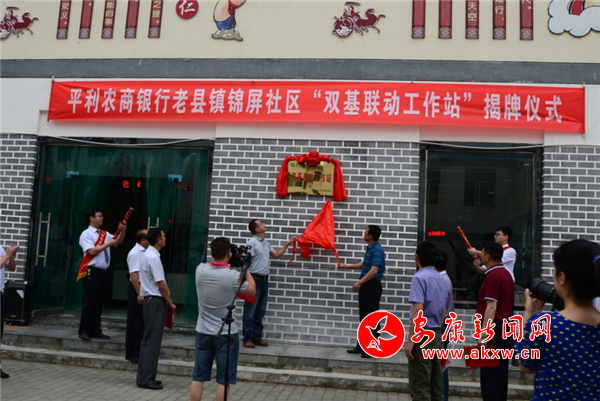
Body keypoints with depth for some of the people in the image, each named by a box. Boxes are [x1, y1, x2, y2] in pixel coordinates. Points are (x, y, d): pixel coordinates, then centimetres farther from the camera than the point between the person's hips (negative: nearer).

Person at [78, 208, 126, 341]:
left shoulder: (105, 234, 17)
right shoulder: (86, 234, -2)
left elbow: (118, 242, 7)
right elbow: (92, 251, -14)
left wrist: (122, 232, -11)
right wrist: (108, 244, -13)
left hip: (104, 273, 6)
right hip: (92, 272, -6)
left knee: (99, 303, 9)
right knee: (89, 303, -5)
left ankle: (95, 331, 16)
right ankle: (84, 331, 3)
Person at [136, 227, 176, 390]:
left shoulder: (147, 255, 14)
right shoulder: (153, 257, -17)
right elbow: (161, 284, -18)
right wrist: (170, 302, -6)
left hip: (150, 300, 10)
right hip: (156, 301, -10)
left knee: (149, 340, 15)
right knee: (152, 341, -4)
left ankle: (146, 377, 22)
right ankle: (146, 379, 2)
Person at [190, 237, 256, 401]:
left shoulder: (200, 270, -7)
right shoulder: (234, 276, -19)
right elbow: (252, 291, 2)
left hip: (203, 332, 4)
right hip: (226, 334, -4)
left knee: (198, 377, 12)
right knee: (223, 380, 5)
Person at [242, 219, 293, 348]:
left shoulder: (266, 243, 14)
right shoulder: (251, 242, -12)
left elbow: (277, 255, 22)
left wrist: (287, 244, 12)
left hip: (264, 280, 8)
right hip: (255, 279, -8)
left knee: (260, 311, 12)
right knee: (250, 311, -2)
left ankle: (257, 338, 19)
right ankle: (248, 339, 5)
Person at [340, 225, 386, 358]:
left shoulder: (377, 250, -18)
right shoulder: (370, 248, 14)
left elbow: (374, 270, -28)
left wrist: (360, 282, -33)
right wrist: (346, 266, 31)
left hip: (372, 285, -10)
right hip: (366, 285, 10)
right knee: (363, 317, 15)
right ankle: (361, 346, 25)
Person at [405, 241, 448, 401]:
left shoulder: (419, 277, -14)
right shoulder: (441, 279, 10)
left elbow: (417, 311, -21)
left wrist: (410, 341, -20)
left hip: (422, 336, -8)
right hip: (436, 336, 8)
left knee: (419, 387, -3)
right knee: (436, 386, 12)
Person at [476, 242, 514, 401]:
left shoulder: (492, 276, -17)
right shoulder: (506, 274, 13)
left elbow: (491, 307, -24)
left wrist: (483, 334, -25)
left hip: (493, 328, -10)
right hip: (505, 326, 10)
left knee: (489, 373, -5)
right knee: (500, 371, 14)